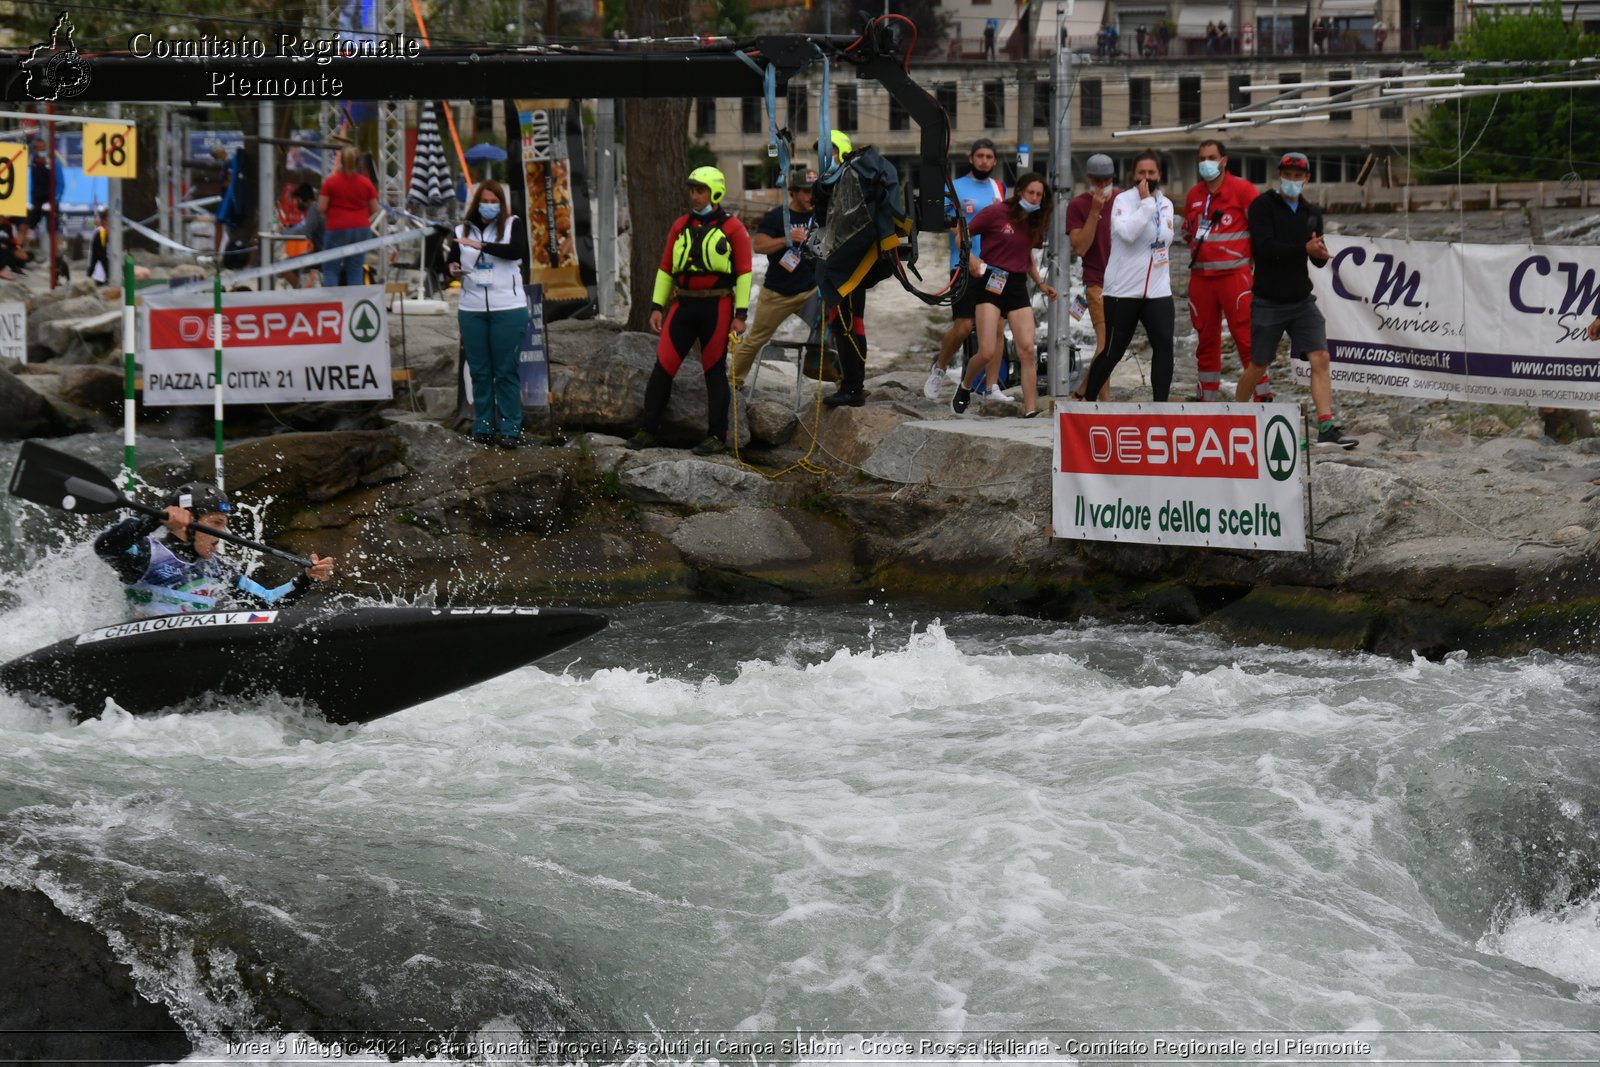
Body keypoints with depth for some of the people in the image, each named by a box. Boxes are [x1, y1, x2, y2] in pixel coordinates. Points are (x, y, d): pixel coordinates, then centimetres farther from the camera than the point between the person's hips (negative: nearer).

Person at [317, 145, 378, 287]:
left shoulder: (331, 182, -7)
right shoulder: (366, 183, 1)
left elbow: (321, 208, -7)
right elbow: (374, 209, 5)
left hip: (337, 228, -3)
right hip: (361, 228, 3)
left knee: (330, 269, 4)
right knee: (355, 269, 7)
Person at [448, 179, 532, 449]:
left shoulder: (512, 225, 2)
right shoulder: (463, 230, 12)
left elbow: (516, 251, -17)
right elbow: (453, 261, 16)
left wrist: (481, 245, -24)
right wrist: (454, 270, -7)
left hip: (508, 309, -3)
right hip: (472, 309, 3)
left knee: (506, 371, -3)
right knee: (479, 371, 6)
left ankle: (510, 429, 0)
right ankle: (482, 428, 12)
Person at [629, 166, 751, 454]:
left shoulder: (732, 229, -2)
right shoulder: (681, 226, 11)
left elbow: (744, 272, -4)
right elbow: (665, 268, 14)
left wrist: (741, 314, -10)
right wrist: (657, 306, 7)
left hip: (716, 307, -4)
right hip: (683, 305, 4)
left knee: (715, 371, 2)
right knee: (663, 367, -1)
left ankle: (717, 436, 9)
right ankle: (649, 430, 6)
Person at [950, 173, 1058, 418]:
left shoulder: (1034, 223, 12)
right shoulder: (996, 213, -6)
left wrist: (1041, 283, 15)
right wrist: (971, 259, -17)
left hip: (1018, 287, 5)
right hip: (991, 284, -5)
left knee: (1027, 350, -7)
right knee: (988, 353, -12)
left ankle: (1030, 411, -6)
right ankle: (965, 386, 19)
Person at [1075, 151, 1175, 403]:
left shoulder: (1166, 204, 12)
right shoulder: (1124, 200, -8)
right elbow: (1127, 232, -25)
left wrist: (1166, 276, 15)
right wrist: (1146, 202, -19)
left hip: (1158, 290, 5)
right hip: (1123, 290, -5)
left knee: (1164, 346, -8)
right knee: (1112, 351, 2)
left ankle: (1160, 404, -4)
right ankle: (1084, 396, 20)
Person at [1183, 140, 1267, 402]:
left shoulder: (1242, 189, -5)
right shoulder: (1194, 195, 13)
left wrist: (1256, 259, -2)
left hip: (1234, 274, -6)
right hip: (1201, 277, 6)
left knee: (1245, 334, -10)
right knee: (1206, 337, 9)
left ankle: (1263, 393, -7)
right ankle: (1209, 394, 16)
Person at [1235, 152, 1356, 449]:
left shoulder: (1311, 213, 11)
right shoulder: (1263, 206, -6)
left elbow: (1317, 259, 10)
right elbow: (1265, 246, -20)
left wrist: (1320, 253, -15)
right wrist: (1304, 249, -29)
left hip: (1302, 301, 4)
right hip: (1267, 302, -4)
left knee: (1320, 359, -9)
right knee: (1258, 366, 4)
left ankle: (1326, 429, -14)